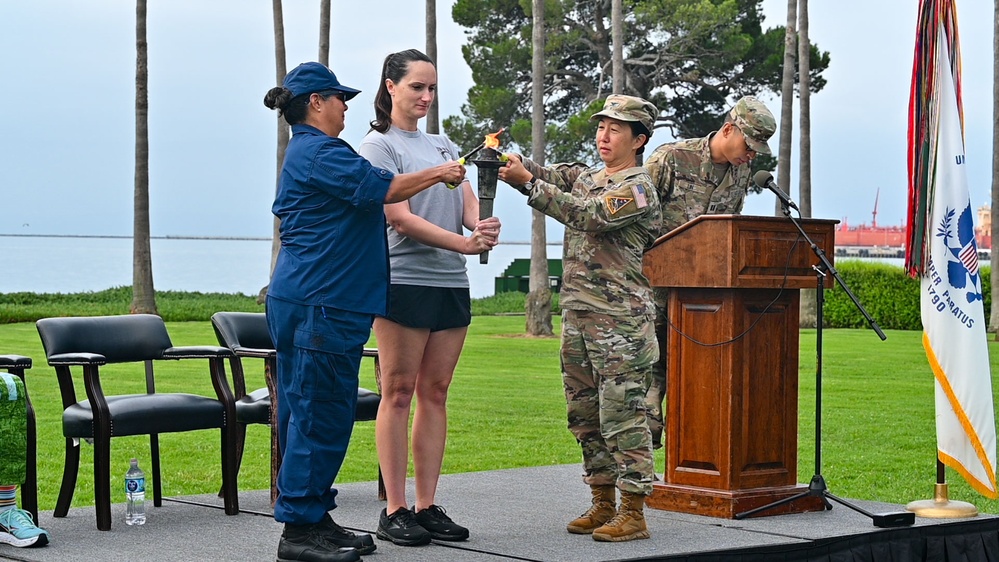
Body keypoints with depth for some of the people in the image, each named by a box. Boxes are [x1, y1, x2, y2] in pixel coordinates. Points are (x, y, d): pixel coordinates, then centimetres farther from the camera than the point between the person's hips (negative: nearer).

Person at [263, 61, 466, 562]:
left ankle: (314, 519, 17)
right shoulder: (319, 152, -11)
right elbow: (380, 188, -18)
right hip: (319, 301, -11)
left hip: (310, 300, 11)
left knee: (313, 414, 12)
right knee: (319, 413, -9)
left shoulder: (306, 152, 24)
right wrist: (438, 174, -5)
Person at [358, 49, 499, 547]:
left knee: (435, 393, 6)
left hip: (451, 283, 6)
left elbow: (468, 202, 7)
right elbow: (401, 218, -12)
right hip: (403, 279, -6)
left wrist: (483, 225, -17)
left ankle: (427, 507, 10)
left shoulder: (444, 146, 19)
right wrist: (464, 244, -20)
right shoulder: (378, 145, -1)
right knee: (399, 393, -4)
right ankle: (394, 511, -1)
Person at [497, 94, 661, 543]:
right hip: (577, 316, 8)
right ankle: (602, 503, 21)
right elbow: (545, 176, 5)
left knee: (623, 416, -7)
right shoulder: (585, 177, 18)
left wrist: (527, 183, -23)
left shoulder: (638, 189, -8)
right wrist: (507, 160, -17)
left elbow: (588, 216, -20)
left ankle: (633, 514, -3)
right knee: (585, 415, 12)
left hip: (620, 321, -8)